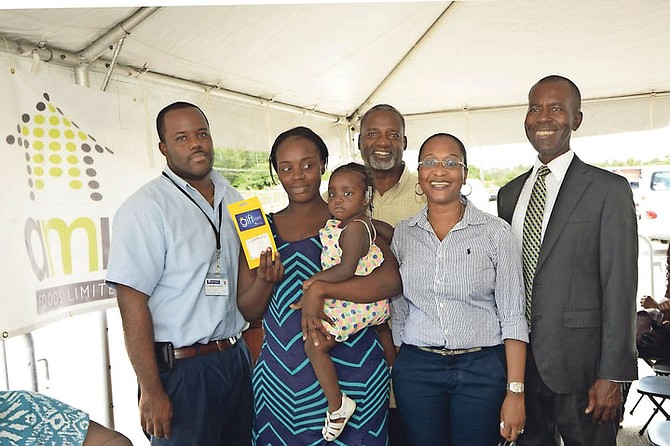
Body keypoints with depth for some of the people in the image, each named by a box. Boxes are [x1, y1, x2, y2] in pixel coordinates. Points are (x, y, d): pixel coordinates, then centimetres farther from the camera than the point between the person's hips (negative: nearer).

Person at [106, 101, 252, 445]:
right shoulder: (145, 208, -13)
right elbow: (132, 303, -17)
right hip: (181, 368, -6)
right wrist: (152, 392, -18)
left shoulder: (233, 199, 8)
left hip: (237, 359, 6)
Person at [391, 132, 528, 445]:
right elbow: (398, 313, 9)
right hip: (415, 369, 2)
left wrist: (515, 392, -10)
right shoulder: (402, 233, 3)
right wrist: (396, 370, 8)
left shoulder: (495, 232, -5)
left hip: (482, 370, -2)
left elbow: (513, 317, -6)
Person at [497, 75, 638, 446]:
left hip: (578, 364, -4)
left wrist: (612, 374, -13)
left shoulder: (608, 189, -6)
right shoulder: (509, 193, 9)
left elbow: (619, 286, -10)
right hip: (518, 361, 5)